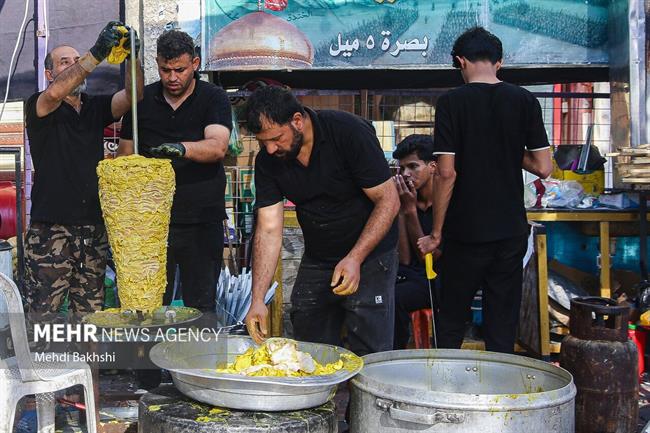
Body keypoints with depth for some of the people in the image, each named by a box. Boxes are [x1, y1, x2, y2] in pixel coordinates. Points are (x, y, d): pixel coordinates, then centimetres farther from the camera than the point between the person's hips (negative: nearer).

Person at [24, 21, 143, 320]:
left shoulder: (96, 108, 14)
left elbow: (132, 95, -3)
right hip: (50, 229, -4)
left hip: (94, 227, 4)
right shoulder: (38, 107, 2)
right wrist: (97, 54, -30)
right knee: (42, 312, -5)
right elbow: (55, 94, -21)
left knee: (91, 313, 9)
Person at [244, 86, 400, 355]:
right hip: (316, 260, 5)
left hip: (369, 254, -5)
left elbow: (388, 200, -19)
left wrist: (355, 258, -27)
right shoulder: (267, 161, -8)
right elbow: (268, 229, -9)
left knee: (369, 356, -6)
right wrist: (258, 299, -18)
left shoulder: (349, 132, -21)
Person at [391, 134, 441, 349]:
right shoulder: (404, 199, 6)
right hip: (408, 275, 5)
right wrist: (399, 210, -5)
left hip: (438, 278, -5)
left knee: (394, 297, -32)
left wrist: (410, 210, -13)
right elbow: (404, 260, 0)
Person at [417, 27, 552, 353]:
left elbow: (446, 172, -11)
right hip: (511, 229, 3)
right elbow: (543, 167, 0)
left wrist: (436, 233, -3)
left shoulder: (451, 102, -7)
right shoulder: (525, 101, 2)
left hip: (465, 231, -2)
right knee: (502, 327, 10)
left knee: (451, 326, 11)